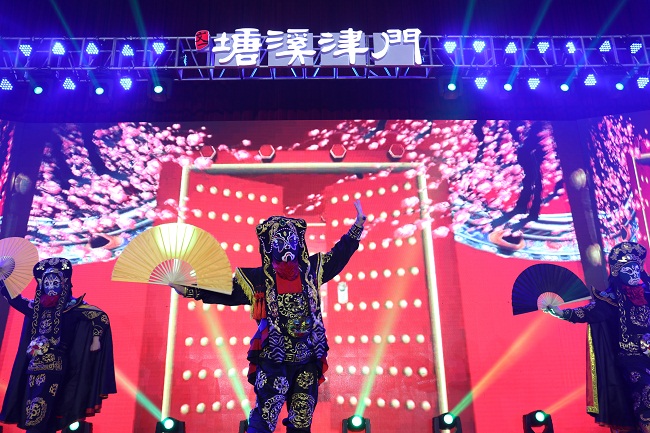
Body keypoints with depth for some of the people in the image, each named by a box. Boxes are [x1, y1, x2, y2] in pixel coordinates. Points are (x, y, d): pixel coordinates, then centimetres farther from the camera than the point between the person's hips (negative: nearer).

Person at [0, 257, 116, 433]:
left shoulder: (72, 306, -2)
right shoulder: (37, 305, 12)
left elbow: (101, 317, -4)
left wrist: (96, 338, -8)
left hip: (55, 365, -5)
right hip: (35, 365, 6)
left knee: (41, 409, -11)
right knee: (31, 408, 6)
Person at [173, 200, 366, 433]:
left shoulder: (311, 270, 4)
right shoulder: (258, 279, -3)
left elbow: (338, 256, 14)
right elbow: (224, 291, -1)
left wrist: (358, 225, 13)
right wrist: (188, 290, -9)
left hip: (308, 361, 4)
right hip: (274, 361, -3)